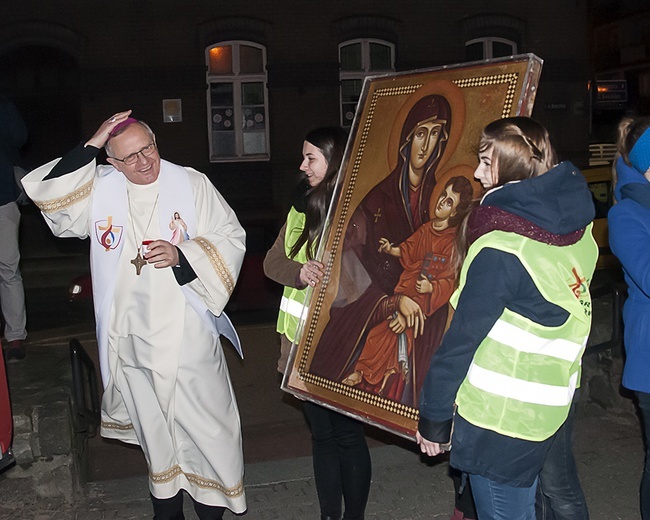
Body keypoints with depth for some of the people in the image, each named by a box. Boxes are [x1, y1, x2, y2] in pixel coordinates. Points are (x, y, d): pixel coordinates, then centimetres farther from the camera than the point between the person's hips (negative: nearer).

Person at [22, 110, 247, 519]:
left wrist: (181, 256, -19)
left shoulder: (192, 184, -5)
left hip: (187, 336, -2)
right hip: (130, 339, 3)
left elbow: (231, 239, -4)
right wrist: (89, 147, -15)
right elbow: (50, 200, -12)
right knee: (152, 429, 19)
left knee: (204, 427, 7)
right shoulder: (98, 188, 1)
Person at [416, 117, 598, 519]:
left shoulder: (501, 250, -22)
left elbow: (463, 338, -17)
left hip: (498, 416, -8)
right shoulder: (578, 224, 0)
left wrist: (433, 417, -8)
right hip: (548, 409, 8)